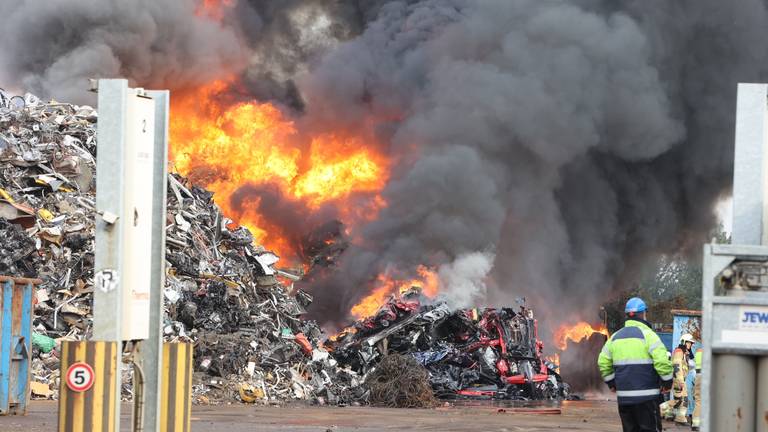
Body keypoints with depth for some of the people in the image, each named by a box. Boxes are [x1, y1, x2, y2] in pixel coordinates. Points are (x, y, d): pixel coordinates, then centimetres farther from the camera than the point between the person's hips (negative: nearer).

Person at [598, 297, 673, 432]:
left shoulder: (616, 337, 13)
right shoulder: (647, 334, -8)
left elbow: (603, 362, 16)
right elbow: (662, 361, -16)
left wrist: (611, 383, 24)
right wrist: (667, 381, -3)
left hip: (623, 396, 6)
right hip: (646, 396, -6)